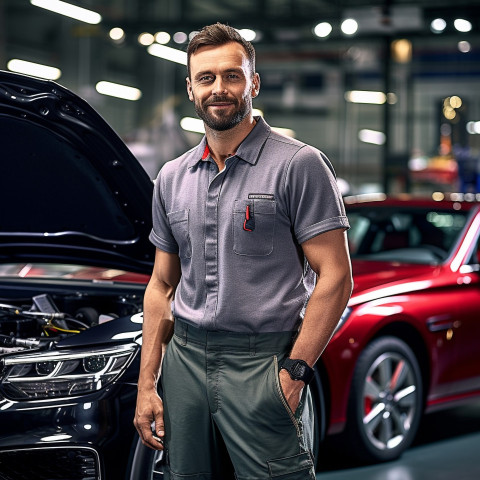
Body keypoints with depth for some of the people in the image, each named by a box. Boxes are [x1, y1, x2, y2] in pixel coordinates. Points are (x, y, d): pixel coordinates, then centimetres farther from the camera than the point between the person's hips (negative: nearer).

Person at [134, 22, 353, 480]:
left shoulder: (300, 165, -4)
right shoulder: (172, 178, 14)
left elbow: (334, 276, -9)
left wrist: (294, 371, -16)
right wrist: (147, 384, 10)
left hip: (263, 363, -5)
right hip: (185, 358, 5)